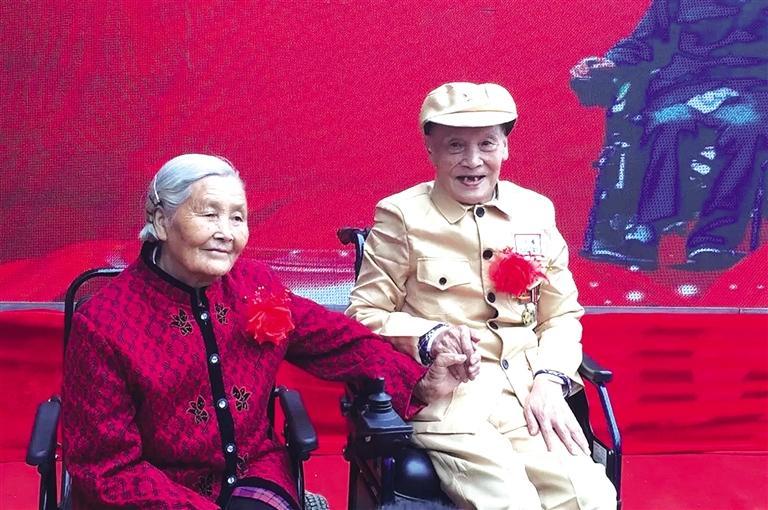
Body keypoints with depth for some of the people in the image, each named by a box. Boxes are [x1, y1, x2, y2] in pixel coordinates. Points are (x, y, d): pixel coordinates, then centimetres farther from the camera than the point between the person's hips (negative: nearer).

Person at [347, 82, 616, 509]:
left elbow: (562, 315, 14)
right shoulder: (402, 216, 1)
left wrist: (549, 380, -4)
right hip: (445, 394, -4)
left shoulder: (536, 212, 12)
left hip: (529, 391, 4)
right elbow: (364, 314, 2)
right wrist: (428, 338, -15)